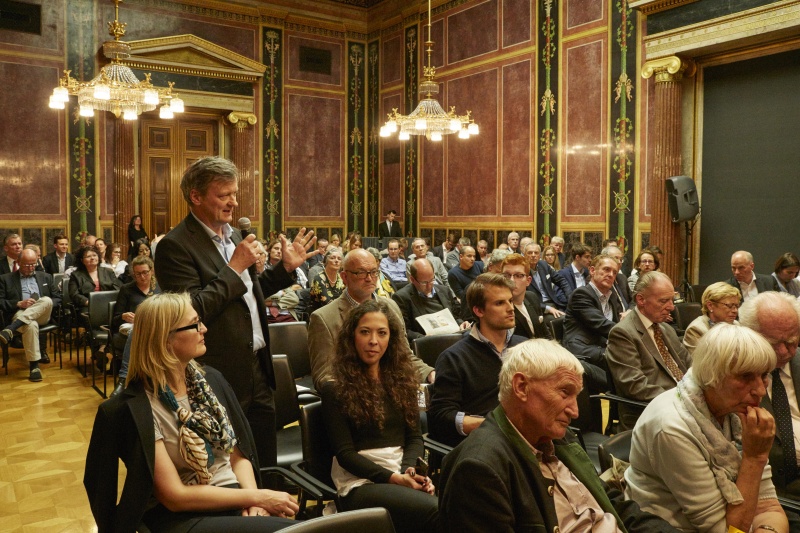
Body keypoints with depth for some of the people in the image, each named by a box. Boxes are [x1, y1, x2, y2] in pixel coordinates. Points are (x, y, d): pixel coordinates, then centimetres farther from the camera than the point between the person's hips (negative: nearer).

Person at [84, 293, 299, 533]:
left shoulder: (211, 380, 5)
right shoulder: (136, 408, -14)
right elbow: (175, 496, -14)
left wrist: (253, 499, -9)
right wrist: (257, 496, -14)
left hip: (235, 501, 6)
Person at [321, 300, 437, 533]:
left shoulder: (401, 379, 15)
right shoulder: (335, 389, 1)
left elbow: (415, 437, 11)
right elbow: (345, 453, -4)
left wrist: (409, 470, -10)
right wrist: (393, 478, -15)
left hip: (405, 473, 5)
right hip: (360, 482, -4)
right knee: (439, 510, -31)